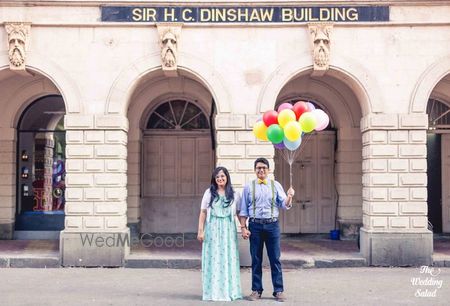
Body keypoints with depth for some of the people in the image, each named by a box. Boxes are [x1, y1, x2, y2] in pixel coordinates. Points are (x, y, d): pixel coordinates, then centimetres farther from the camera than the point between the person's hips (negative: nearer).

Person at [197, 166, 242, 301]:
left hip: (228, 230, 1)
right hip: (212, 229, -1)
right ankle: (214, 291, 8)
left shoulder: (234, 194, 7)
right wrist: (200, 230, -2)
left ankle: (229, 290, 12)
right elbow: (203, 212, 4)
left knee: (228, 259, 2)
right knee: (213, 259, 1)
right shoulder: (209, 193, 5)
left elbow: (239, 213, 8)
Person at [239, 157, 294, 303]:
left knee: (275, 259, 3)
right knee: (256, 260, 6)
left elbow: (284, 205, 1)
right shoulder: (249, 187, 6)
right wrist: (243, 227, -2)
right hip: (255, 225, 0)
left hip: (272, 225, 0)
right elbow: (243, 210, 6)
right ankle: (256, 290, 15)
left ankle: (278, 291, 9)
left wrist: (289, 197, -20)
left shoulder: (276, 185, 7)